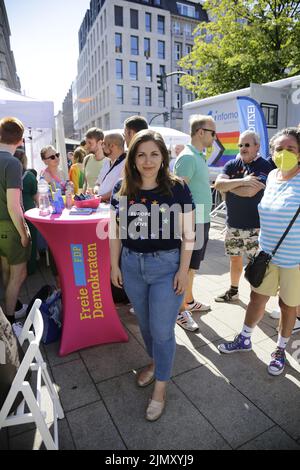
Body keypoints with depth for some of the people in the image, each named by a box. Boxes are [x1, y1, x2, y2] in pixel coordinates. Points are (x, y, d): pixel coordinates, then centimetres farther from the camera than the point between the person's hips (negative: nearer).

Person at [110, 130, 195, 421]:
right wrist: (114, 265, 4)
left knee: (162, 329, 6)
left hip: (167, 266, -3)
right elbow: (115, 231, 5)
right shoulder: (122, 190, -2)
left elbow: (188, 234, -7)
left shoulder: (177, 189, -10)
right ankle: (155, 362, 49)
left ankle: (160, 387, 30)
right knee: (145, 323, 21)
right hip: (131, 265, 4)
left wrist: (183, 270, -9)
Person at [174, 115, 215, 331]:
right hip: (193, 222, -9)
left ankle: (189, 301, 35)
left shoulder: (200, 156, 14)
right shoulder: (188, 157, -16)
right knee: (187, 267, 1)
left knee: (193, 265, 19)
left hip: (202, 219, 9)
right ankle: (181, 311, 16)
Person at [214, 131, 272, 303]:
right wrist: (241, 181, -20)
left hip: (255, 226, -5)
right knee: (235, 258, 18)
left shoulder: (265, 166, -9)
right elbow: (218, 184, -9)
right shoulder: (232, 165, 6)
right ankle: (233, 291, 36)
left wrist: (227, 186, -9)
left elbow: (250, 191, -23)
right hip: (233, 224, 5)